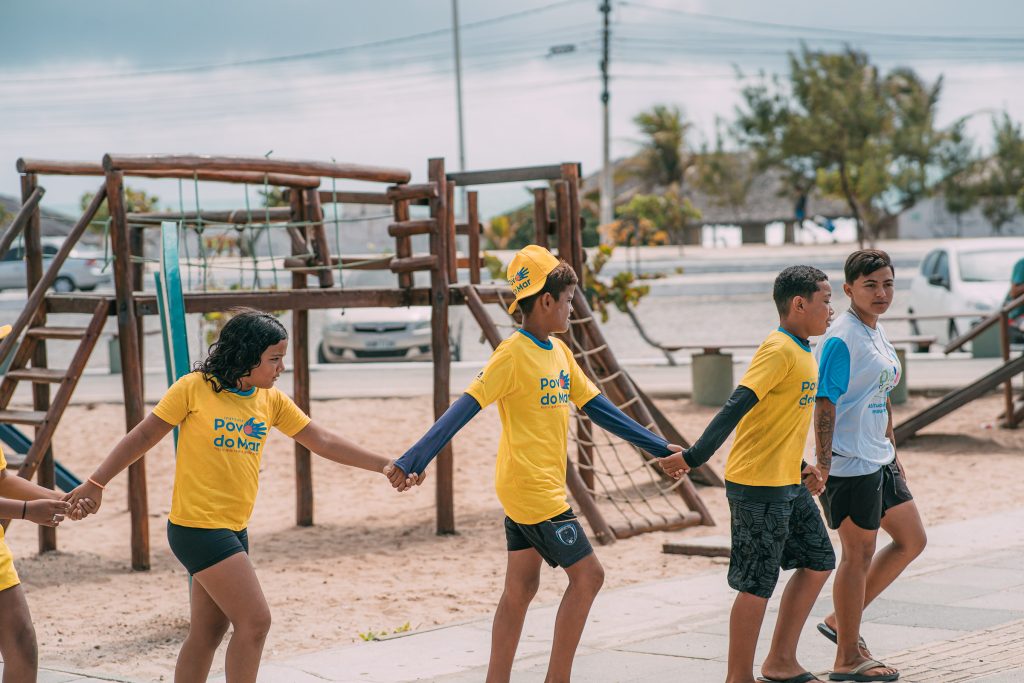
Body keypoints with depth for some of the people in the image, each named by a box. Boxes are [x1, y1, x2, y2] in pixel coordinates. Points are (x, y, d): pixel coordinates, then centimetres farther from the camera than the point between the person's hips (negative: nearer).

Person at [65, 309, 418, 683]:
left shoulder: (271, 400, 7)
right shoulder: (194, 387, -10)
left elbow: (324, 441, 8)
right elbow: (144, 436, -4)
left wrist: (384, 465, 2)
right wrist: (96, 483, -5)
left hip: (234, 530, 7)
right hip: (197, 527, -7)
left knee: (208, 632, 12)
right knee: (255, 621, -10)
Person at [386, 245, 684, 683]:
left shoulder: (559, 351, 11)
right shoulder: (513, 354, -15)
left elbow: (596, 408, 15)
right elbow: (464, 409, -20)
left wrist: (659, 447, 15)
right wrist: (414, 460, -27)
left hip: (533, 489, 8)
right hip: (530, 488, -8)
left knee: (520, 589, 10)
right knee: (587, 574, -4)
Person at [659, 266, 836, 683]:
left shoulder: (801, 352, 13)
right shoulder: (779, 351, -17)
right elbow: (737, 408, -27)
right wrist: (693, 458, -33)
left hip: (788, 484, 10)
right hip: (758, 486, -10)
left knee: (818, 562, 15)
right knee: (758, 585, -3)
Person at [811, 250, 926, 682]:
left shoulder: (877, 335, 13)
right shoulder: (841, 340, -16)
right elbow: (825, 404, -19)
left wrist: (894, 454, 23)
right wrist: (823, 465, -22)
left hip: (879, 461, 10)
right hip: (850, 464, -10)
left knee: (912, 540, 15)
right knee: (859, 554, -2)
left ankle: (841, 620, 22)